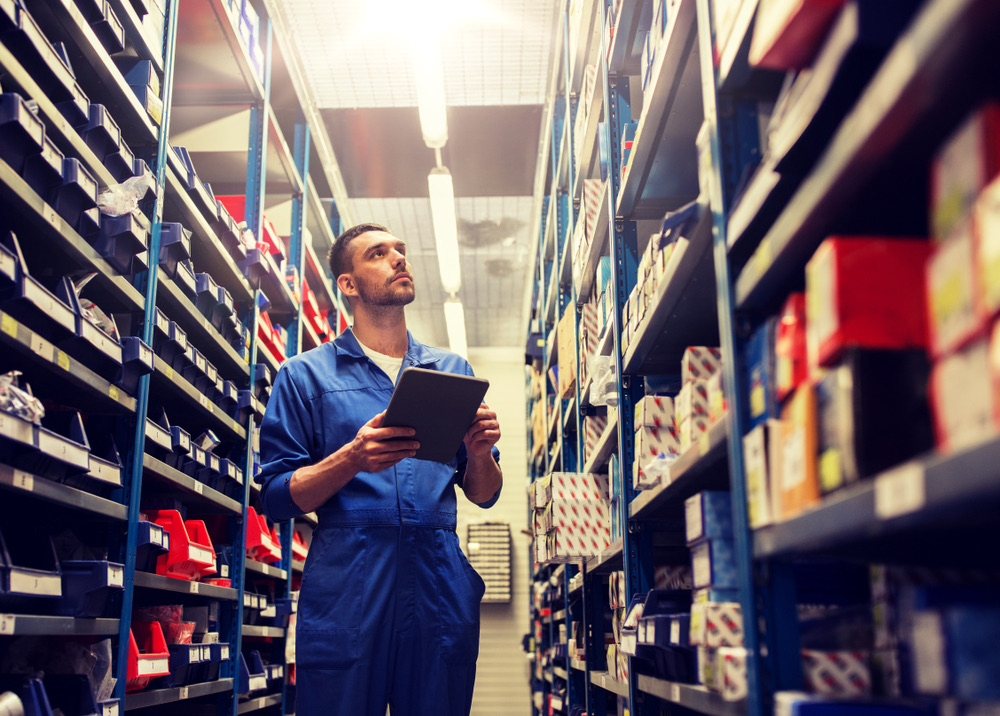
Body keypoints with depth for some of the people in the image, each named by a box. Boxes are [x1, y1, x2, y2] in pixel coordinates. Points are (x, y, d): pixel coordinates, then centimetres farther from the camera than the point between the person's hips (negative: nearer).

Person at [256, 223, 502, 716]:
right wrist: (352, 459, -17)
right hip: (344, 587, -2)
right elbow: (276, 499, 0)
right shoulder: (306, 375, 7)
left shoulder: (453, 371, 15)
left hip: (441, 585, 3)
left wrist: (480, 451, -7)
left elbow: (484, 495, 15)